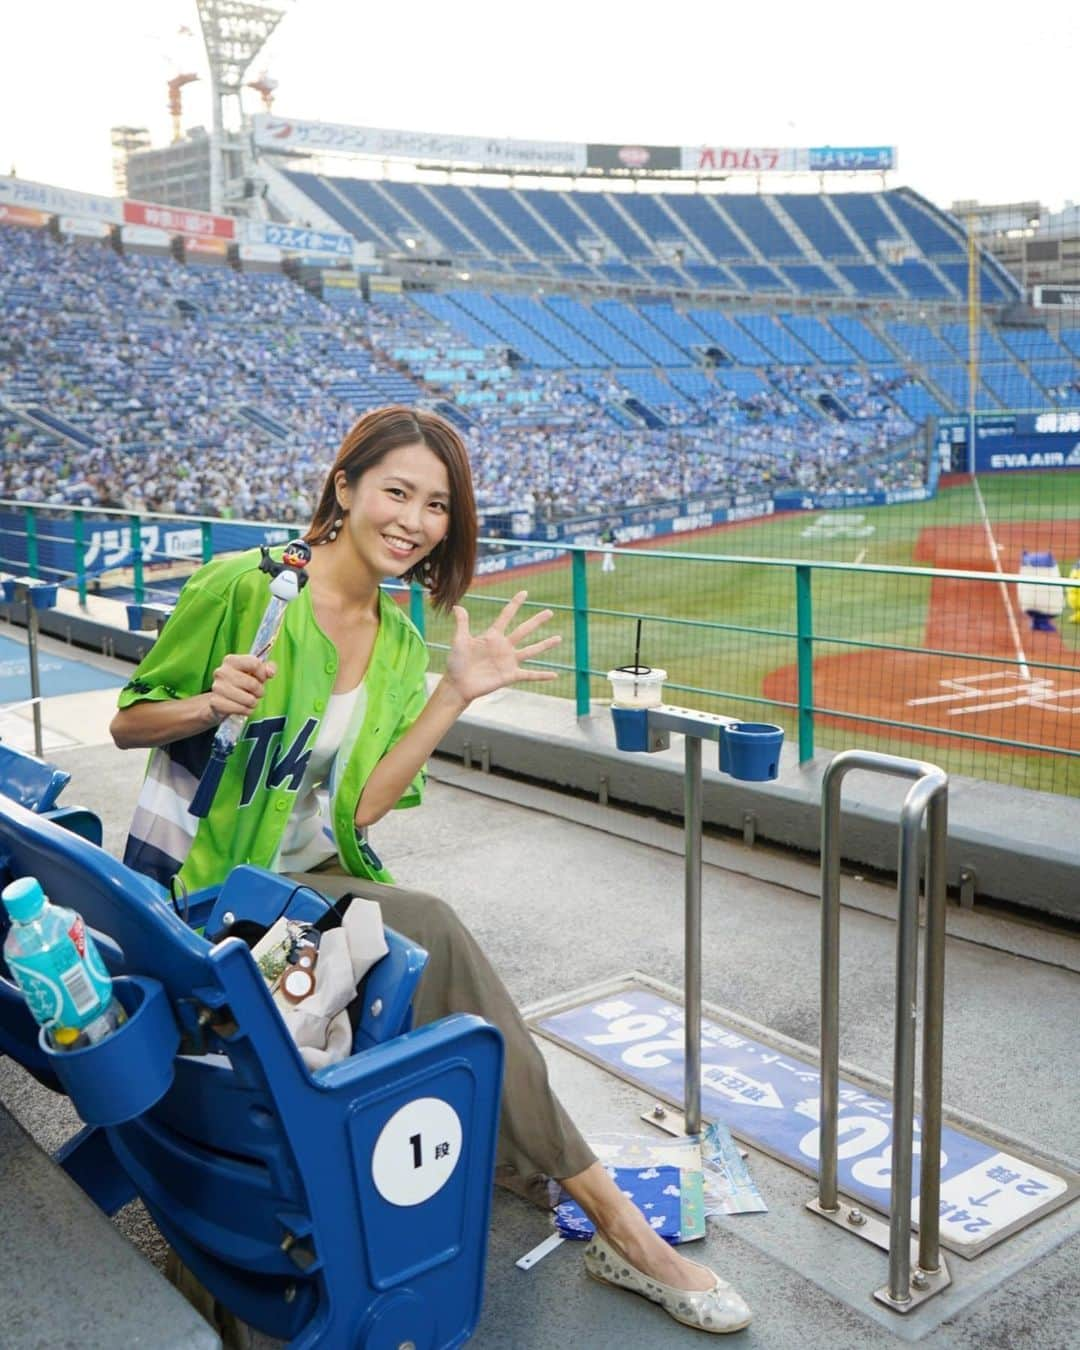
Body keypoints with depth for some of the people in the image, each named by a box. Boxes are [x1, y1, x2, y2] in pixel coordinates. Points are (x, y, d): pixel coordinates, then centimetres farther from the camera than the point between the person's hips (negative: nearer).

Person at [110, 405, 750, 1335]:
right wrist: (211, 704, -23)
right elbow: (127, 724, -2)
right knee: (432, 933, -26)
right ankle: (609, 1215, -15)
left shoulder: (401, 648, 6)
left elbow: (362, 806, -3)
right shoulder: (243, 587, -11)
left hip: (314, 882, 6)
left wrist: (455, 694, -10)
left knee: (434, 944, -24)